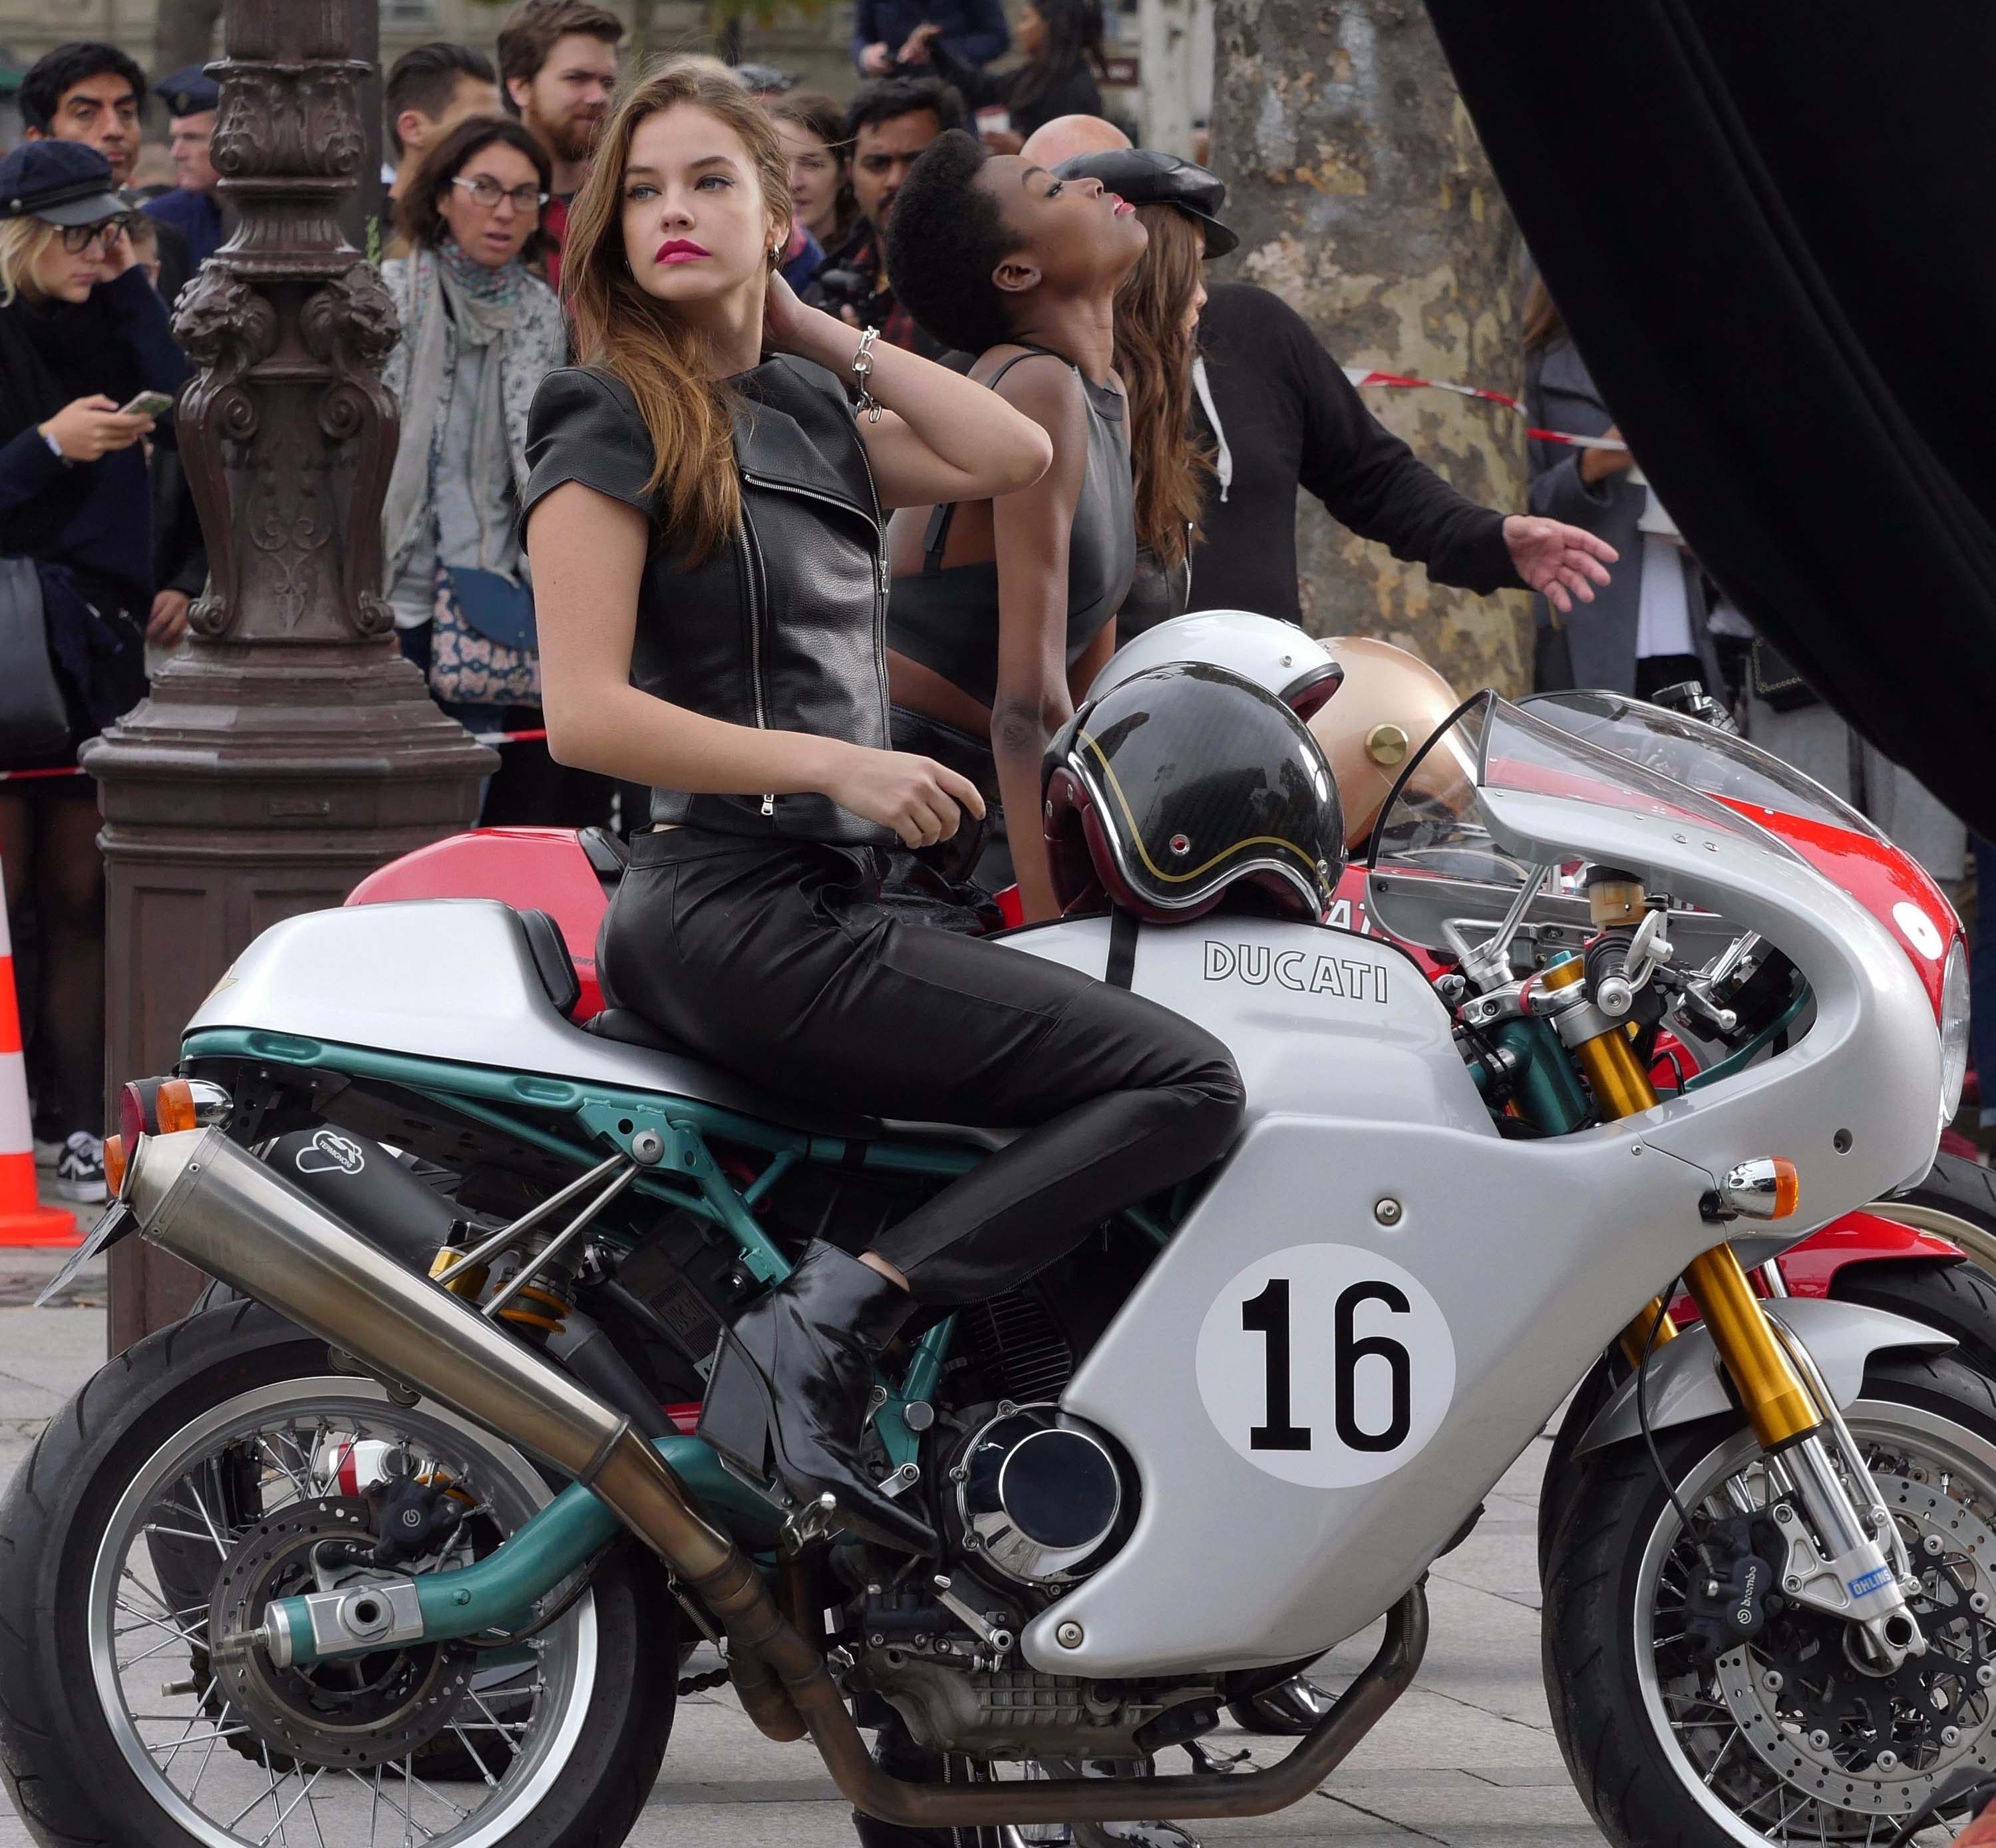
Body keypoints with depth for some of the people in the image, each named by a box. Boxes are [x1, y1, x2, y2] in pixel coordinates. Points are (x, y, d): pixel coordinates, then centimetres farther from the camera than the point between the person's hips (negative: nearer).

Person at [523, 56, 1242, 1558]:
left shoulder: (803, 412, 18)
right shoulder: (613, 422, -5)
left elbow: (1016, 458, 7)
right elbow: (585, 716, -14)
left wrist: (819, 333, 10)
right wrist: (834, 764, -20)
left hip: (827, 902, 9)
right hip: (740, 911, -9)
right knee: (1186, 1083, -15)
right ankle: (830, 1322, -25)